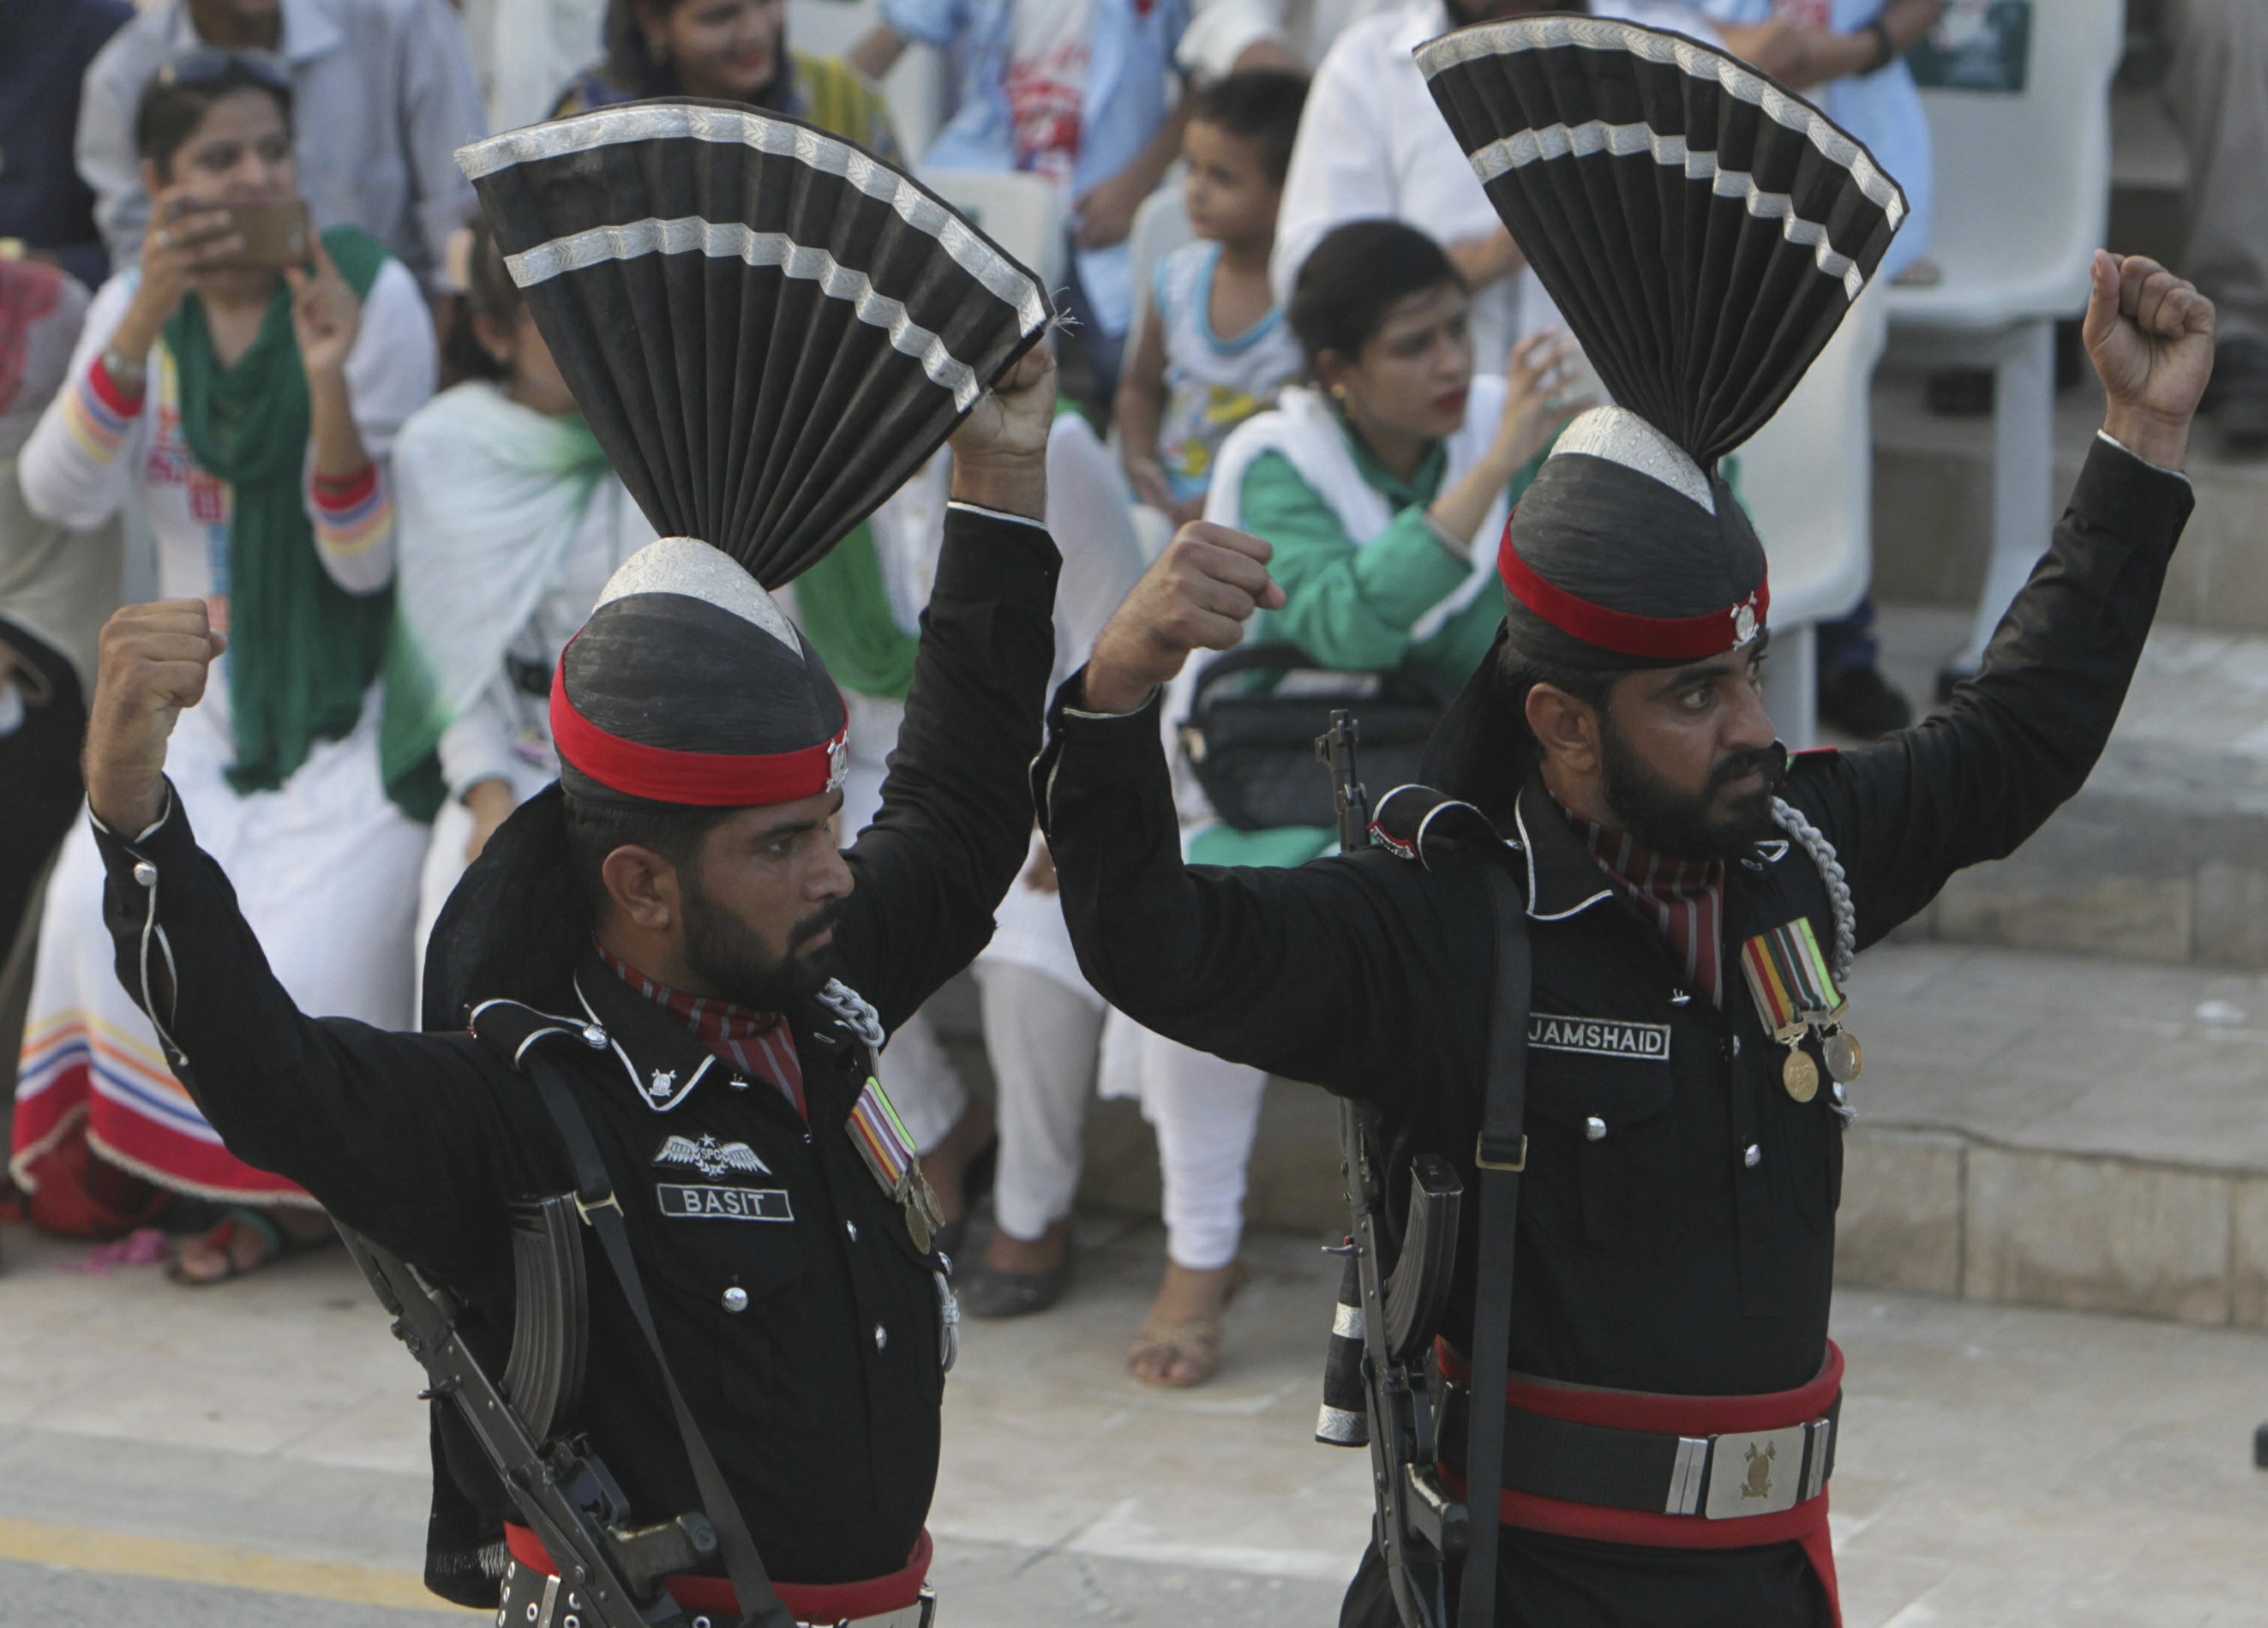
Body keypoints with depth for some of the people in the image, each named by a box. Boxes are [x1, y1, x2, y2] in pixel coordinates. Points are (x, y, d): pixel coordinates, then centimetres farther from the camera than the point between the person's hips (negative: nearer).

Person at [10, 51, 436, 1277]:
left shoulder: (370, 295, -9)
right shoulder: (136, 308, 4)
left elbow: (365, 561, -14)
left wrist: (329, 382, -29)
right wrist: (142, 325, -26)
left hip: (352, 704, -4)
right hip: (204, 702, 4)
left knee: (308, 955, -23)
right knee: (110, 914, -22)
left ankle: (294, 1185, 7)